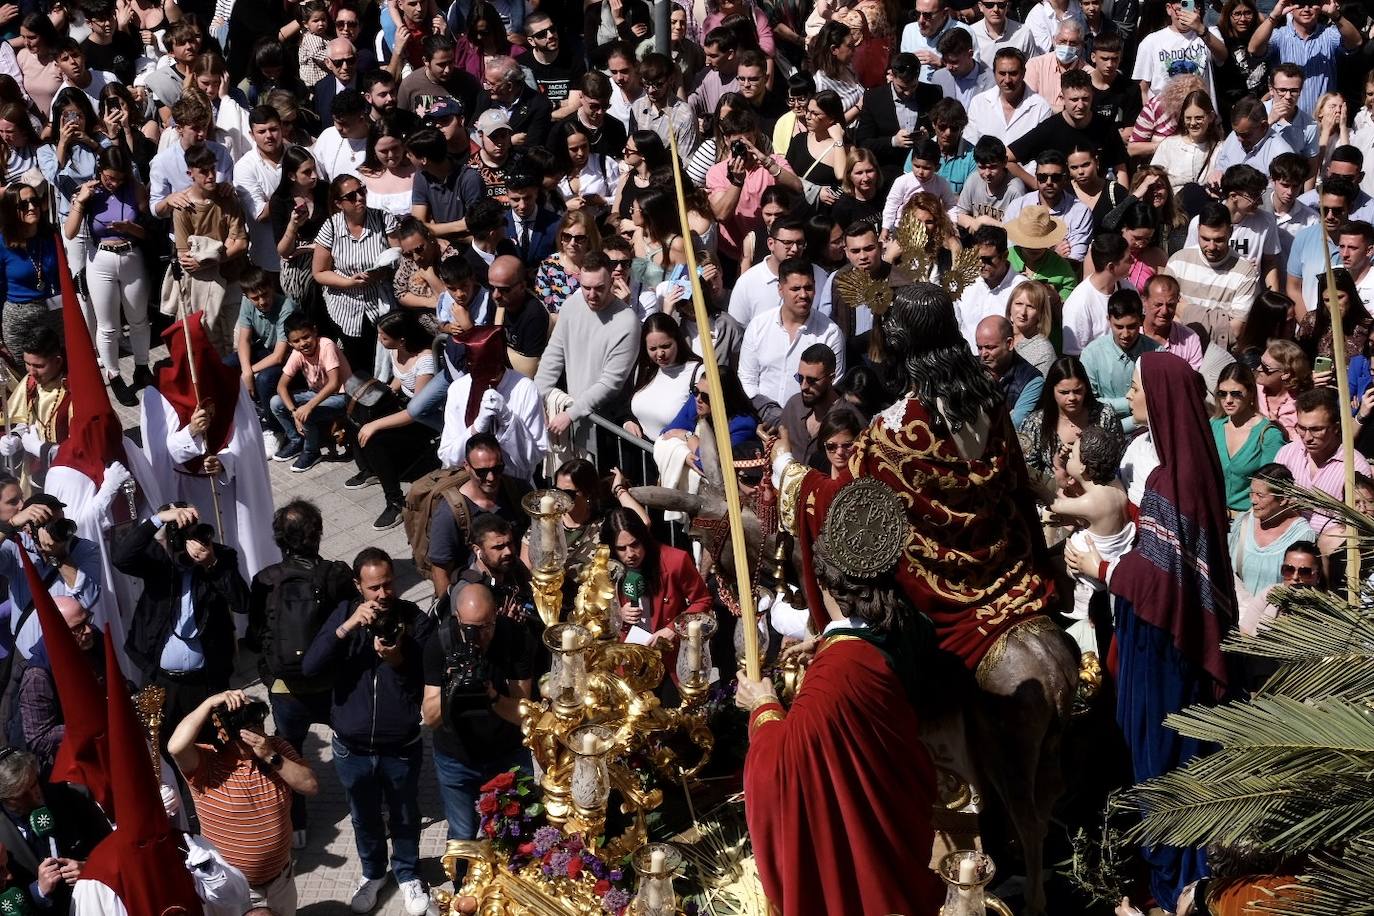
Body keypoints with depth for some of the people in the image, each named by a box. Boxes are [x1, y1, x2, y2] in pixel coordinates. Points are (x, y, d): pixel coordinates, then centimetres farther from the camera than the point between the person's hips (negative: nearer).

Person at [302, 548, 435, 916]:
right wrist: (347, 628, -30)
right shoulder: (344, 614, -9)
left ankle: (408, 874, 44)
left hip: (402, 748, -1)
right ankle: (373, 872, 46)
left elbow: (428, 683, -11)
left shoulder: (417, 621, -14)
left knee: (405, 817, 20)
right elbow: (309, 668, -19)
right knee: (365, 819, 23)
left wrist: (399, 662, -30)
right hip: (352, 749, 1)